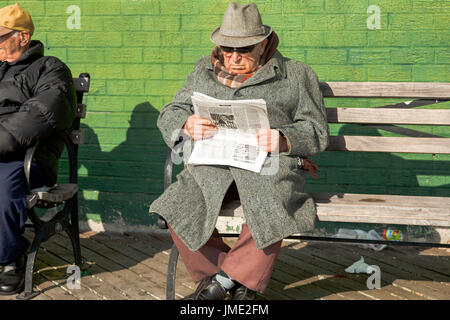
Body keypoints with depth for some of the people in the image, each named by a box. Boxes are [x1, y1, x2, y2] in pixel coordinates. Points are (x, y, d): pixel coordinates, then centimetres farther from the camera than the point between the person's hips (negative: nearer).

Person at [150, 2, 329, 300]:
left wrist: (284, 139, -14)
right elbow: (169, 115, 19)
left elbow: (317, 131, 8)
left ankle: (225, 278, -14)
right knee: (178, 208, -26)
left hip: (268, 165, -3)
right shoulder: (205, 71, 22)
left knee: (271, 213, -35)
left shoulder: (297, 75, 13)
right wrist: (187, 125, -6)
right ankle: (240, 285, -10)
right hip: (211, 164, 3)